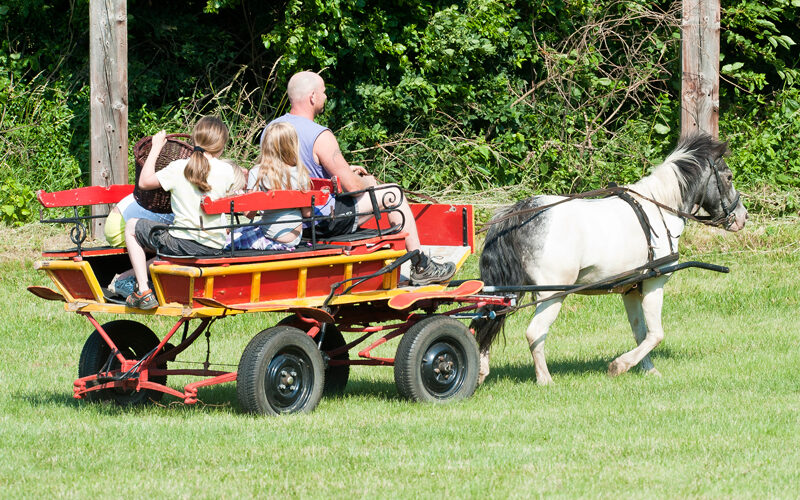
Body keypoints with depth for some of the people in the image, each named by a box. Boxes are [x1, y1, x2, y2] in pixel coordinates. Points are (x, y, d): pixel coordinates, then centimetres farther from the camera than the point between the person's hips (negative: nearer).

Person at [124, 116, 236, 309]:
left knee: (132, 227, 16)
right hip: (215, 247, 5)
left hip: (182, 244, -5)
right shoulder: (226, 170, -2)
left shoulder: (179, 168, -10)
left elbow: (144, 182, 3)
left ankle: (143, 291, 6)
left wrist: (156, 148, 11)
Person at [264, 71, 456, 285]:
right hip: (324, 222, -8)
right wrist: (369, 183, 4)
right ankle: (421, 267, 17)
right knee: (392, 193, 6)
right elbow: (352, 186, -20)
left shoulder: (269, 130, 1)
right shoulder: (320, 137, -25)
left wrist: (343, 171, 19)